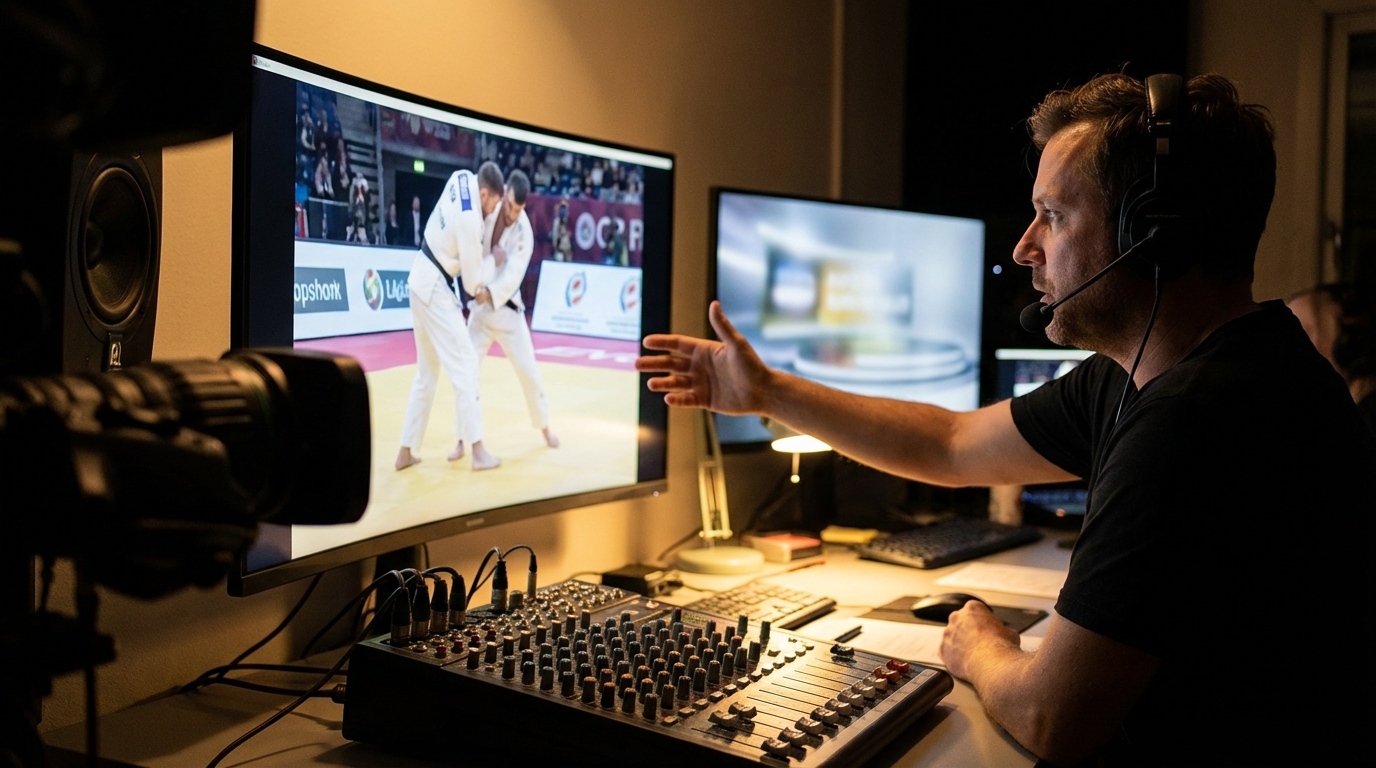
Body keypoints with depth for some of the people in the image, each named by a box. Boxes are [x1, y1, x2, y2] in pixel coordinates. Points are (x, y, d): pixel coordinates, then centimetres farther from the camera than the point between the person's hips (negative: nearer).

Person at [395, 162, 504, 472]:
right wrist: (492, 259, 1)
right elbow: (473, 283, -15)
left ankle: (406, 451, 18)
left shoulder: (462, 177, -2)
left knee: (427, 371, 14)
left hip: (421, 279, 9)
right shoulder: (470, 221, -25)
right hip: (435, 289, -9)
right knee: (465, 365, -5)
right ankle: (477, 450, -3)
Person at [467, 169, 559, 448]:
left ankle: (544, 427, 27)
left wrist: (490, 293, -39)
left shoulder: (524, 233, -16)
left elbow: (512, 276, -24)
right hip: (480, 309, 2)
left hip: (507, 309, -1)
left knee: (528, 370, 5)